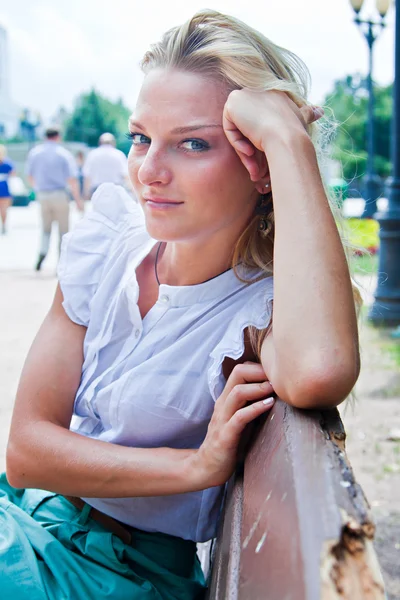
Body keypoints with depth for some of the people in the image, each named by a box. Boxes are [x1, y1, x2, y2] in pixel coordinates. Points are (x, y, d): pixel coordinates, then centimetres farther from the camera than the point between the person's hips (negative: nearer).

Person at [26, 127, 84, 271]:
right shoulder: (64, 154, -5)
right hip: (59, 194, -3)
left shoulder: (34, 152, 5)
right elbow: (72, 180, -11)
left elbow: (30, 176, 10)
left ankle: (43, 251, -9)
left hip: (42, 195, 3)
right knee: (63, 230, 7)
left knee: (46, 228, 16)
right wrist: (78, 200, -7)